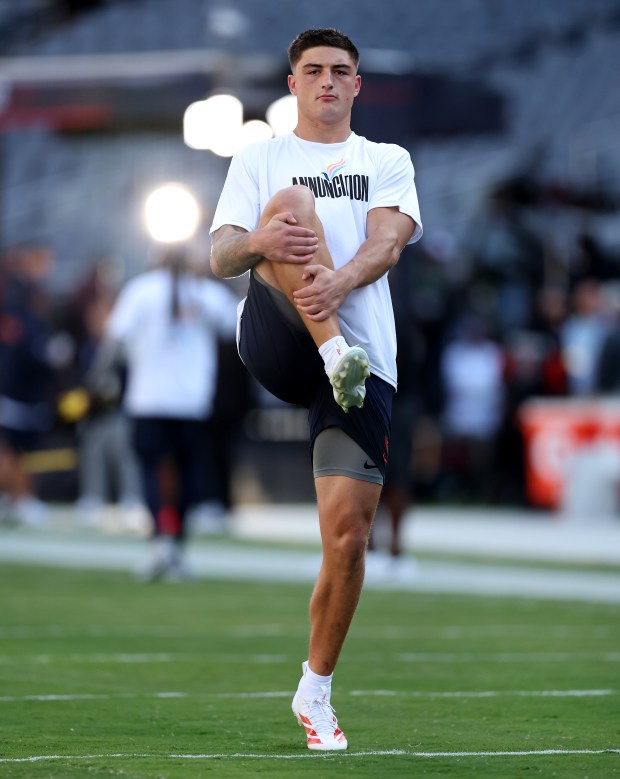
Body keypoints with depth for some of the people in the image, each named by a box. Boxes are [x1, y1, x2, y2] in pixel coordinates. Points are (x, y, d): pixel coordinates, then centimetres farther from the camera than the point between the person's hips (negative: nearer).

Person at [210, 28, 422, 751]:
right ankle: (337, 355, -39)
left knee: (347, 536, -7)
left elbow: (388, 239, -1)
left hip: (366, 361, 1)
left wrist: (340, 281, -25)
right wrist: (258, 242, -20)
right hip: (273, 339, -1)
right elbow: (219, 257, 6)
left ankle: (314, 693, 10)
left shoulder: (387, 161, 19)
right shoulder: (259, 158, 19)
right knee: (293, 205, -25)